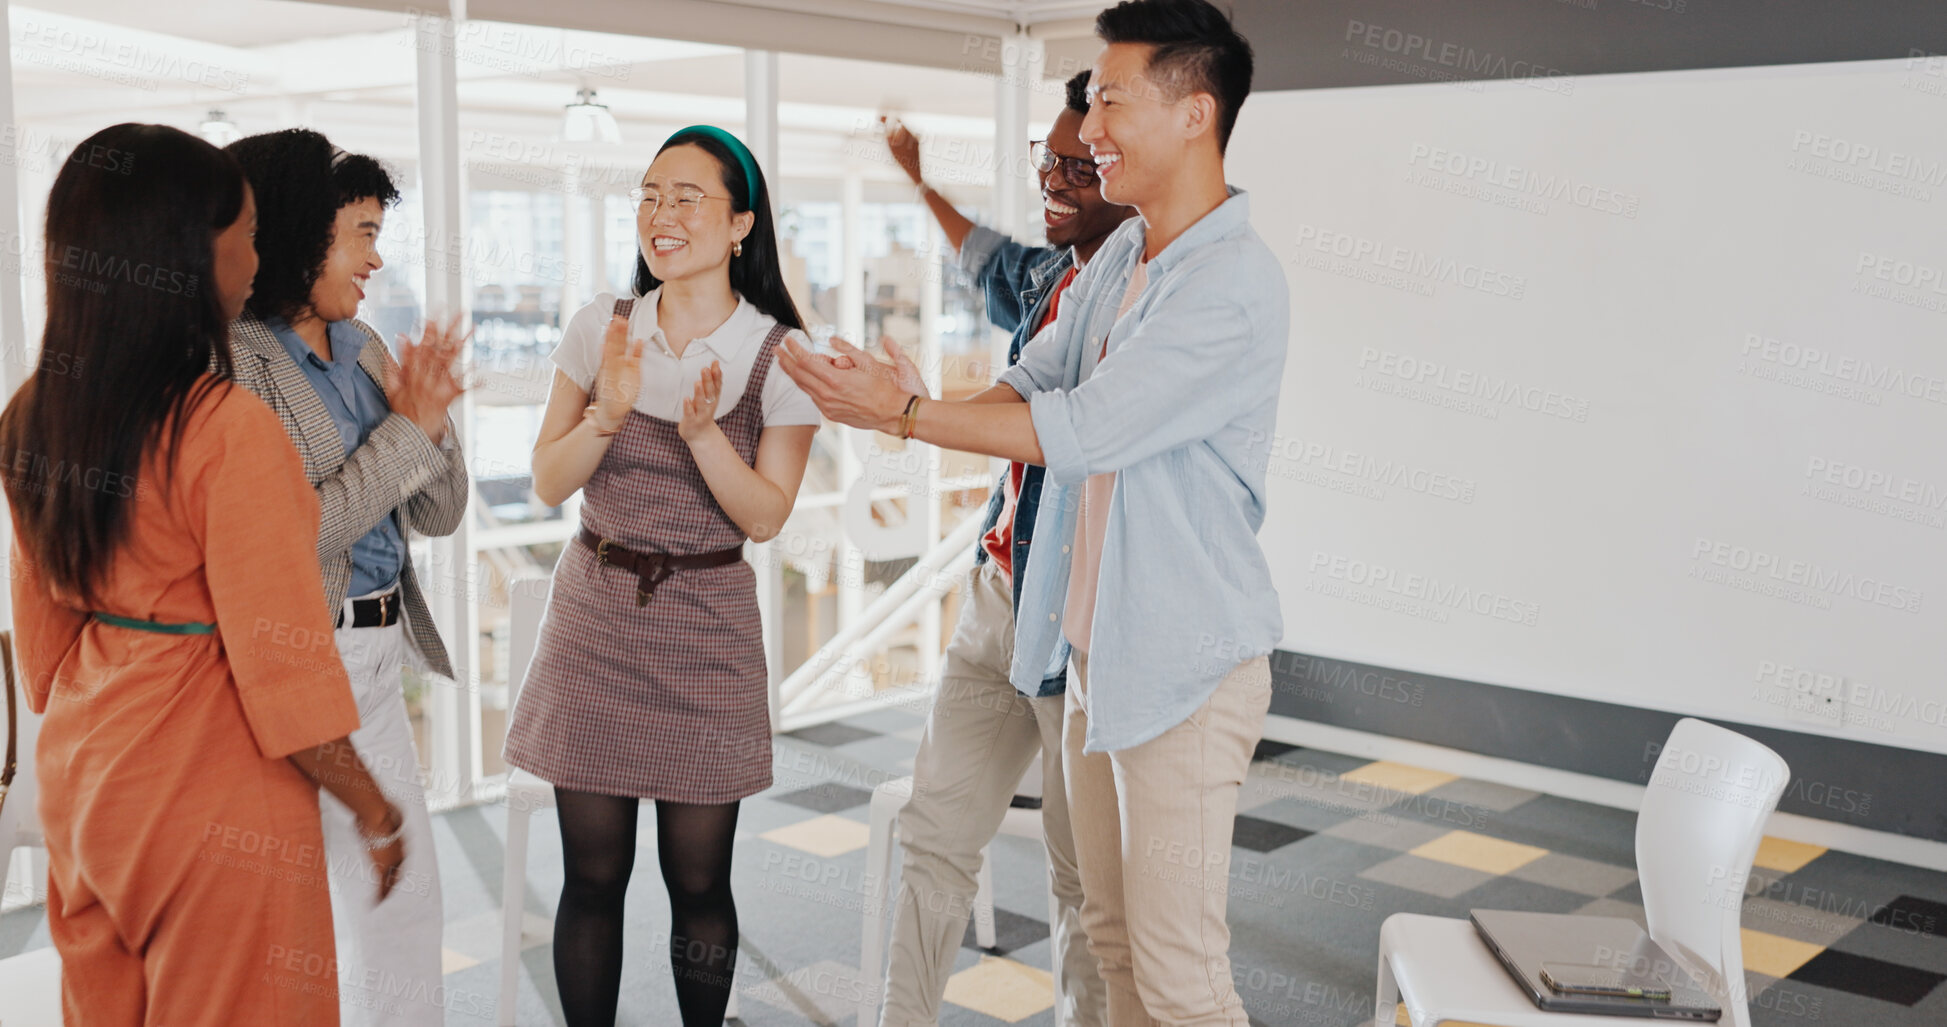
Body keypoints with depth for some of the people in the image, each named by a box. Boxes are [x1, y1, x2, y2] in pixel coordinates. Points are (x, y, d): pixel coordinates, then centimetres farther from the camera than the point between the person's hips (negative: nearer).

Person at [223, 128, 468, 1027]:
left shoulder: (360, 347, 9)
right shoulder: (230, 362, -14)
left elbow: (438, 514, 10)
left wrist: (430, 413, -8)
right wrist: (407, 431, -16)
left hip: (377, 658, 8)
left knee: (407, 902, 16)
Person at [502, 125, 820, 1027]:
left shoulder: (781, 353, -5)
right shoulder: (600, 327, 1)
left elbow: (765, 518, -7)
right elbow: (548, 484, 1)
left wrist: (701, 429, -22)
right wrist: (609, 412, -17)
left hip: (707, 631, -1)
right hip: (594, 619, 2)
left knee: (698, 881, 5)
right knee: (592, 874, 7)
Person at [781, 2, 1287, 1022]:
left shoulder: (1235, 287, -21)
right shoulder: (1121, 253, 10)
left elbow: (1084, 429, -22)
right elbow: (1034, 377, 13)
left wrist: (903, 414, -15)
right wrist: (900, 409, -5)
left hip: (1184, 667, -9)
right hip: (1097, 647, 9)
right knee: (1112, 936, 19)